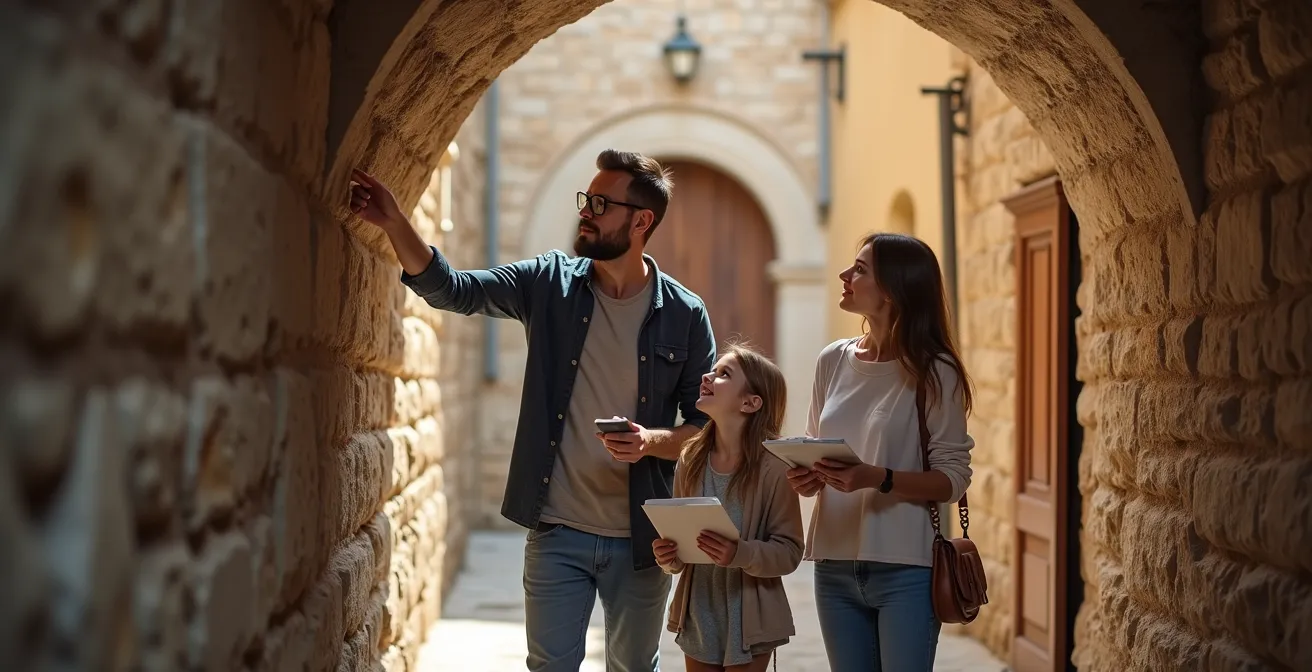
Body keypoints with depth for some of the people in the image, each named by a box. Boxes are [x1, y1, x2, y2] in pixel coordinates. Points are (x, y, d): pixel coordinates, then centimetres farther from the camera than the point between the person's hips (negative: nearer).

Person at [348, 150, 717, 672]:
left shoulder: (684, 315, -4)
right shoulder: (550, 283, 0)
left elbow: (708, 422, 0)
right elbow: (450, 290, -7)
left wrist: (653, 442, -19)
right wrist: (393, 223, -21)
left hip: (639, 539, 0)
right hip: (557, 532, 1)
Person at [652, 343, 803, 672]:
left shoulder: (773, 466, -14)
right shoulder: (691, 460, 1)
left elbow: (789, 552, -13)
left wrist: (740, 554, -29)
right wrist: (668, 558, -10)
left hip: (749, 621, -4)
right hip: (697, 616, 5)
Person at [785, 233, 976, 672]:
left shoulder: (933, 372, -8)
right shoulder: (832, 362, 7)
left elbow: (953, 479, -9)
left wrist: (877, 479, -24)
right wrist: (807, 479, -6)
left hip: (904, 569, -5)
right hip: (835, 565, 5)